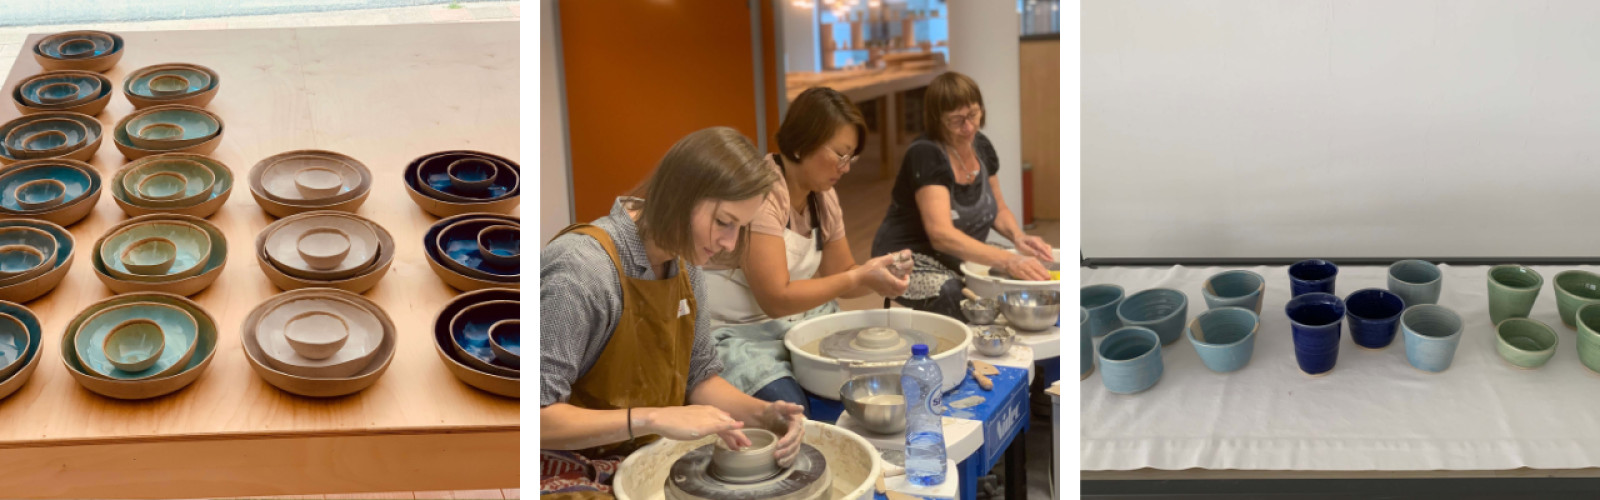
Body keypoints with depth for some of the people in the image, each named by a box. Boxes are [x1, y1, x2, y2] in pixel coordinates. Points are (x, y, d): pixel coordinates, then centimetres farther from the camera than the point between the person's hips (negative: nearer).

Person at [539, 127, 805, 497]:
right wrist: (654, 418, -34)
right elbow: (537, 417, -29)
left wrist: (763, 414, -10)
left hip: (645, 453, 8)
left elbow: (700, 377, 8)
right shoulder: (581, 269, -25)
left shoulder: (682, 262, 1)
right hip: (568, 469, -8)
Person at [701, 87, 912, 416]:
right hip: (739, 334, -8)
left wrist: (879, 271, -9)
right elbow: (776, 299, -25)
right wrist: (860, 277, -22)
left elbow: (840, 276, 13)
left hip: (796, 321, 9)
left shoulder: (823, 197, 5)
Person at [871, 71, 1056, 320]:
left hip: (964, 262, 7)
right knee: (953, 295, -37)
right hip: (913, 263, -7)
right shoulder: (926, 155, -19)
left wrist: (1018, 237, -7)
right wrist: (1007, 260, -41)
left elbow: (999, 210, 17)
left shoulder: (981, 147, 3)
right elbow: (941, 234, -31)